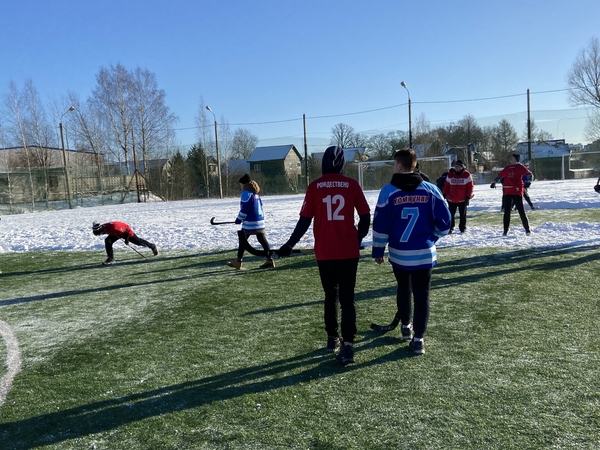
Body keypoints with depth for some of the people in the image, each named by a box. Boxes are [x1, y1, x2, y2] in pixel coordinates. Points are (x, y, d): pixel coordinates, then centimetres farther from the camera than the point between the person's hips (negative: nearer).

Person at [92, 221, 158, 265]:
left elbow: (127, 231, -32)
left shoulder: (113, 227, -43)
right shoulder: (104, 227, -20)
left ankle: (152, 246, 33)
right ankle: (111, 259, -7)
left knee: (138, 241, 9)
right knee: (107, 241, -11)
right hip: (117, 233, 7)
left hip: (127, 231, -7)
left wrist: (126, 240, -20)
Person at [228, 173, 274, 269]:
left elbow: (245, 209, -16)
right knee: (262, 240, 5)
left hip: (250, 222, -8)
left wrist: (239, 219, -5)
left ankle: (238, 261, 12)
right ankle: (270, 260, 1)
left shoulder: (246, 193, -11)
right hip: (260, 221, 8)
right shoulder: (256, 193, 15)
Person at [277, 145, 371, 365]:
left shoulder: (314, 187, -3)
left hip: (324, 253, 1)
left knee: (330, 296, 18)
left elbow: (305, 221, -5)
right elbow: (365, 217, 2)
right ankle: (347, 345, -5)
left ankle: (332, 339, 27)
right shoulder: (352, 184, -1)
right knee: (347, 298, 4)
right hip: (348, 251, 0)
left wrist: (290, 244, 5)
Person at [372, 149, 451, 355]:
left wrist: (378, 251, 5)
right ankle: (418, 339, 6)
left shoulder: (388, 191, -8)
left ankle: (406, 326, 36)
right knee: (422, 295, 7)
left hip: (399, 253, 0)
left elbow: (380, 225, -7)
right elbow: (444, 221, 1)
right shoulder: (430, 190, -3)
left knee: (403, 288, 22)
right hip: (424, 253, 0)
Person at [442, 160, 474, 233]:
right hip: (451, 199, 2)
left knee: (463, 214, 8)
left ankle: (462, 228, 19)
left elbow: (470, 186, -4)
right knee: (450, 214, 6)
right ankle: (450, 227, 17)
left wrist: (468, 196, -9)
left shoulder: (466, 174, -5)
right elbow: (446, 185, 7)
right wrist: (444, 194, 2)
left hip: (463, 200, -2)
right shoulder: (450, 174, 2)